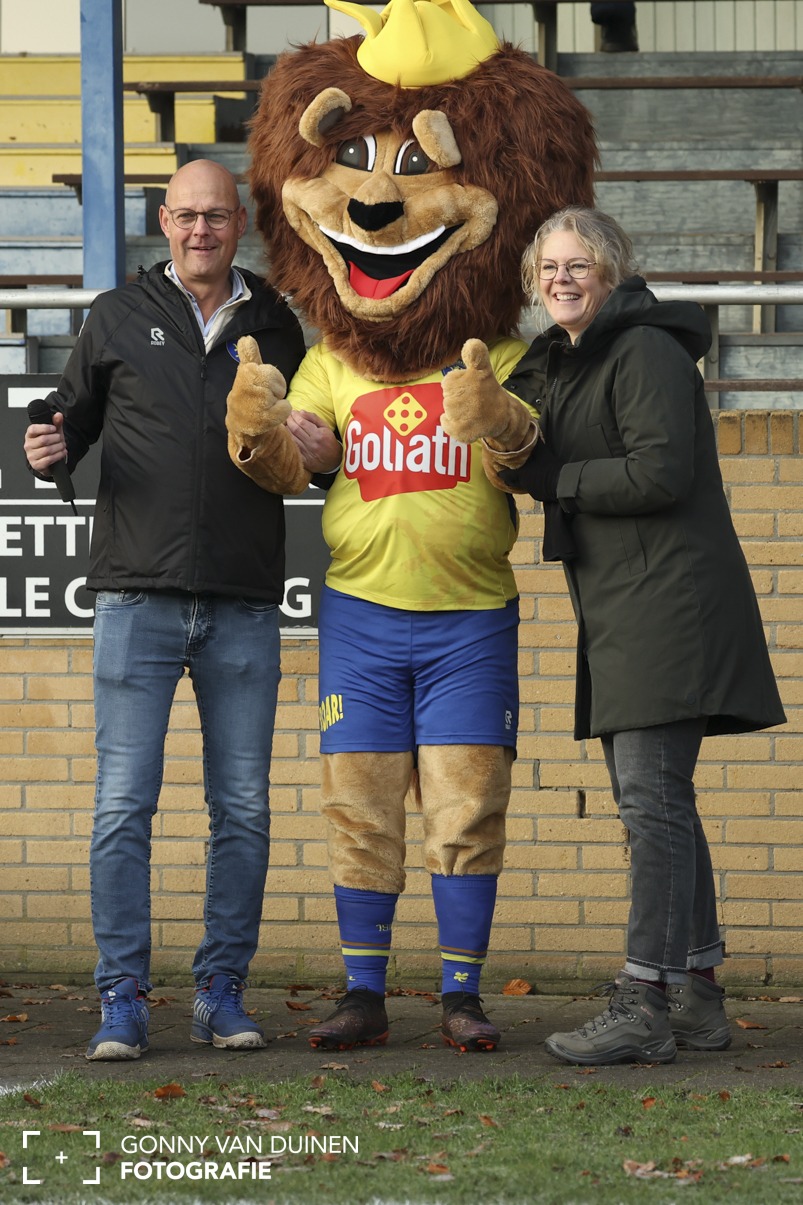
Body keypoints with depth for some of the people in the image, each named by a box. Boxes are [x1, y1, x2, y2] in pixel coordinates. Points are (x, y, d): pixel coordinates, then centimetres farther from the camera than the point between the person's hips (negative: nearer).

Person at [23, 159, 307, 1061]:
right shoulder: (119, 319, 7)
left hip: (244, 605, 2)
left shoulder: (276, 327, 11)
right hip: (139, 597, -2)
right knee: (124, 804, -6)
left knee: (243, 809, 3)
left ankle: (222, 993, 12)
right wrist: (53, 449, -7)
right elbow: (74, 413, 14)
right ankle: (122, 1001, -1)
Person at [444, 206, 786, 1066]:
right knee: (653, 801, 12)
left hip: (669, 598, -10)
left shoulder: (645, 351, -10)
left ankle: (645, 1006, -15)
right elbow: (531, 457, 21)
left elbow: (659, 472, -19)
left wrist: (540, 478, -13)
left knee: (651, 797, -13)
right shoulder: (556, 365, 19)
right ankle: (695, 995, 18)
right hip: (620, 609, 10)